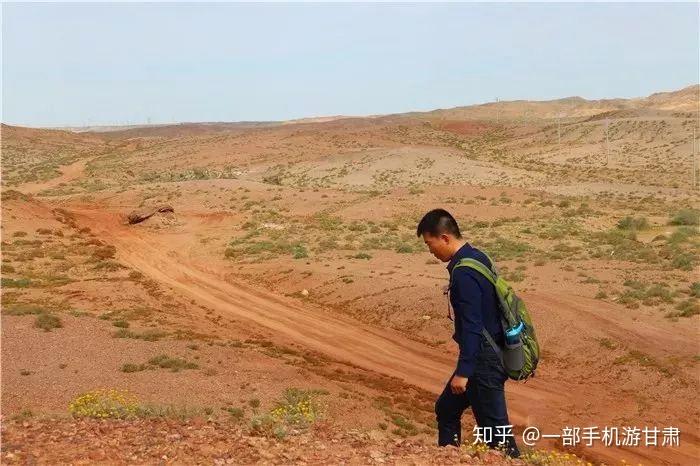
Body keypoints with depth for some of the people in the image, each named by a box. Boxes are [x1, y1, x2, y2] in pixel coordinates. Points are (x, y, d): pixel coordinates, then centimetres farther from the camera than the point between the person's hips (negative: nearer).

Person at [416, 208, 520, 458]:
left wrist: (463, 371, -19)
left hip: (484, 360, -10)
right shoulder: (477, 257, 7)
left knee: (495, 430, 0)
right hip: (489, 353, 10)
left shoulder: (463, 273, -23)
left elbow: (472, 326, -24)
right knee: (446, 409, 22)